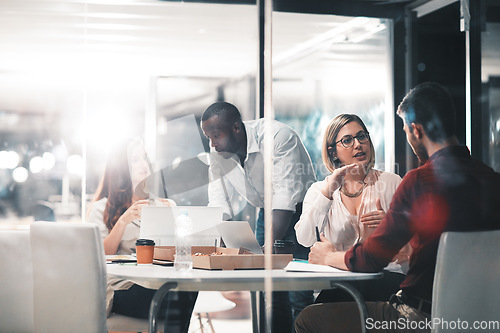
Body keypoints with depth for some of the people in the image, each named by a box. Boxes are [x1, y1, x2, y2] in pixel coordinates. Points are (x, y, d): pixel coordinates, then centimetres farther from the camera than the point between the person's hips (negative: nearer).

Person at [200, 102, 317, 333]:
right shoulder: (218, 153, -8)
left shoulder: (278, 136, -28)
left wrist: (271, 245, -42)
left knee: (298, 294, -15)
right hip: (267, 212, 6)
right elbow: (219, 203, -7)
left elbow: (286, 195, -34)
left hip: (299, 210, -6)